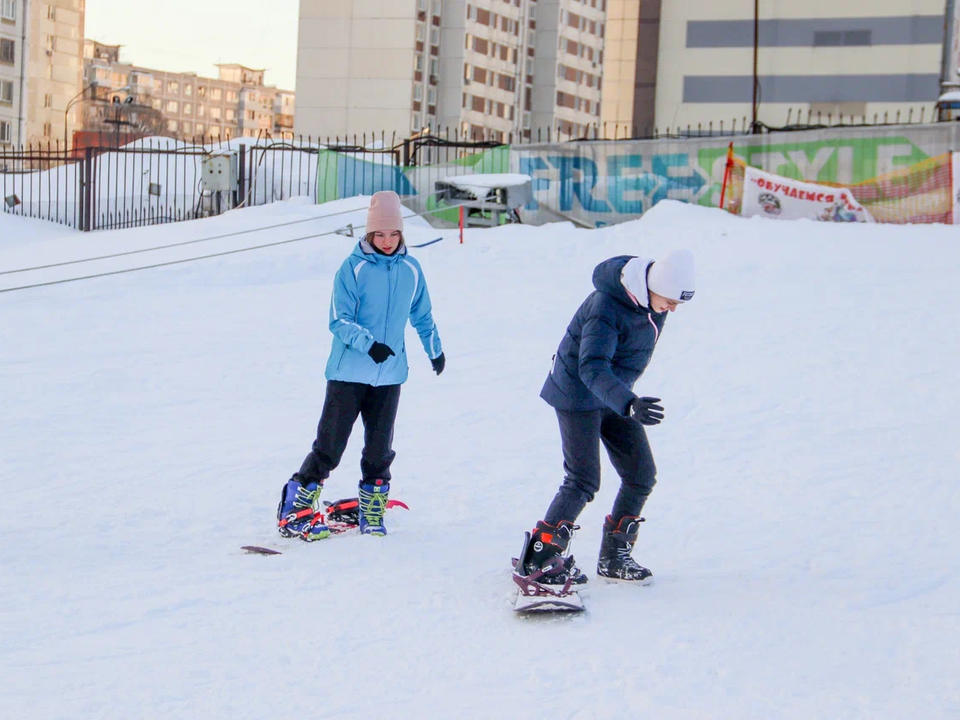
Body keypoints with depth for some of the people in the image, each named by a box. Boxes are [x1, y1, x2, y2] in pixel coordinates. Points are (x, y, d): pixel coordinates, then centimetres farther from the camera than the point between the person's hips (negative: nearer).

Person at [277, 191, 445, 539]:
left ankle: (372, 511, 22)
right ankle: (294, 511, 5)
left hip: (389, 375, 4)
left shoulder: (411, 270, 5)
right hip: (348, 373, -4)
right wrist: (368, 342, -26)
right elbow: (339, 321, -11)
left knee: (379, 449, 8)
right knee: (329, 445, -4)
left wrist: (435, 350, 29)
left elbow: (422, 315, 21)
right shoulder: (353, 269, -8)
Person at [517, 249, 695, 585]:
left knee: (641, 475, 3)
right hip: (579, 394, -8)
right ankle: (538, 557, -1)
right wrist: (629, 404, -54)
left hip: (615, 394, 8)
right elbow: (592, 368, -40)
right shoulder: (607, 308, -31)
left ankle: (614, 557, 14)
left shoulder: (652, 299, -5)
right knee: (583, 481, -11)